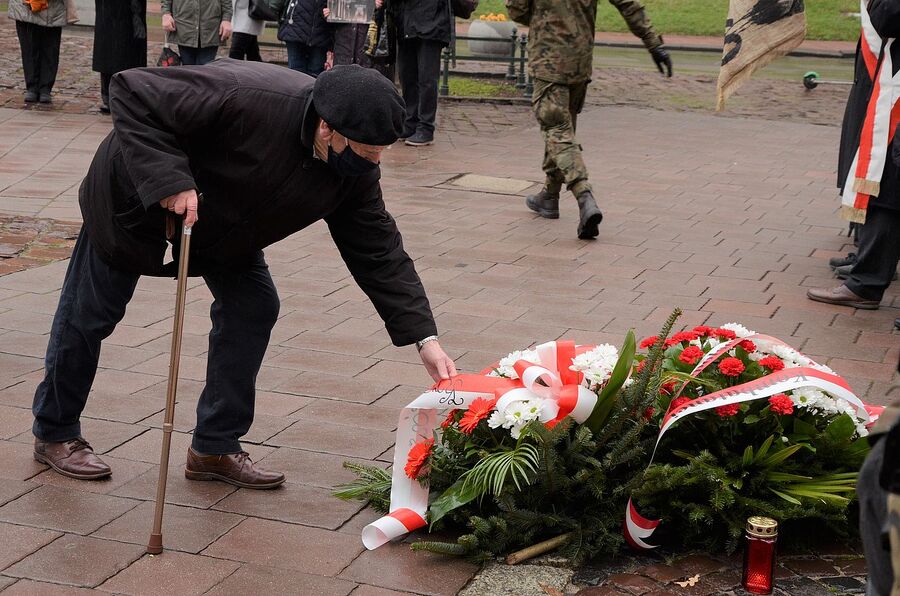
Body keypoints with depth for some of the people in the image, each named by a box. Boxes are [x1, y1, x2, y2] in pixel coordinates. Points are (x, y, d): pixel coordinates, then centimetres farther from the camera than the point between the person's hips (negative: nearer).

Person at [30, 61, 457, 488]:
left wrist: (425, 339, -20)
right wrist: (168, 181, -44)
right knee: (90, 313, 5)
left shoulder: (356, 172, -20)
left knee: (253, 307, -5)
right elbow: (132, 92, -37)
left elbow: (379, 253, -13)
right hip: (136, 195, -6)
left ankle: (215, 448, 8)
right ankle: (55, 433, 28)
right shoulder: (245, 99, -42)